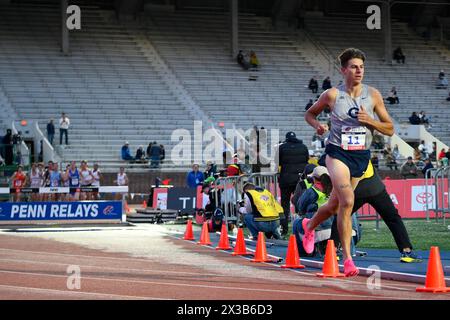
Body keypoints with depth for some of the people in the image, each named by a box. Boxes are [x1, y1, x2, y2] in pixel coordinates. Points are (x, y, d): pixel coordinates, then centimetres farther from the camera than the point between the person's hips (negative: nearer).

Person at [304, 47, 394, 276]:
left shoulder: (373, 95, 0)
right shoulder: (332, 95, -4)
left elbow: (389, 129, 3)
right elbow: (310, 114, 12)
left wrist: (369, 121, -14)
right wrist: (317, 125, -10)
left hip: (361, 156, 4)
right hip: (337, 153, -4)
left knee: (335, 204, 17)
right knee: (347, 201, -24)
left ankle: (309, 225, 49)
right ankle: (347, 258, -19)